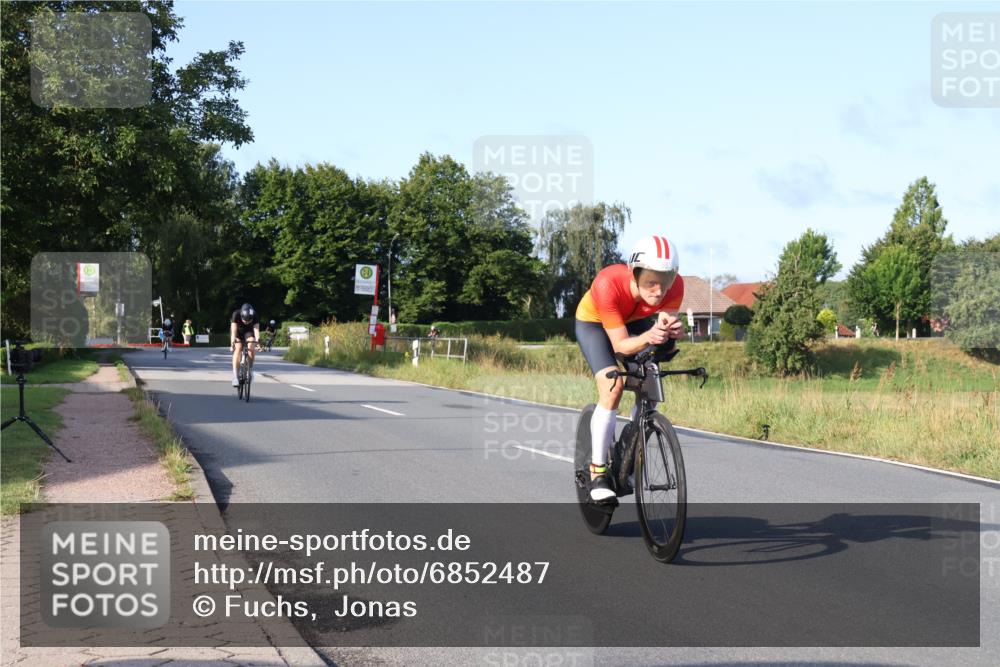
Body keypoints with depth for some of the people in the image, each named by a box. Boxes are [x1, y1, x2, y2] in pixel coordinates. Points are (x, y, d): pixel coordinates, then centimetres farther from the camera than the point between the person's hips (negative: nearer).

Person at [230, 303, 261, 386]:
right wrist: (232, 343, -53)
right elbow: (234, 330, -40)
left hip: (249, 331, 1)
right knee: (238, 349, -25)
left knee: (251, 348, -25)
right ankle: (235, 376, -26)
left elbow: (256, 330, -38)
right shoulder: (236, 314, -34)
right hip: (238, 331, -1)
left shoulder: (255, 316, -30)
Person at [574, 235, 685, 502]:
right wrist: (648, 337, -55)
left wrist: (671, 329, -51)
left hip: (635, 321, 4)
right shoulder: (608, 284, -41)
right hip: (593, 322, -4)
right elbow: (620, 344, -36)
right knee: (612, 387, -22)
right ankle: (598, 472, -12)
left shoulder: (675, 286, -31)